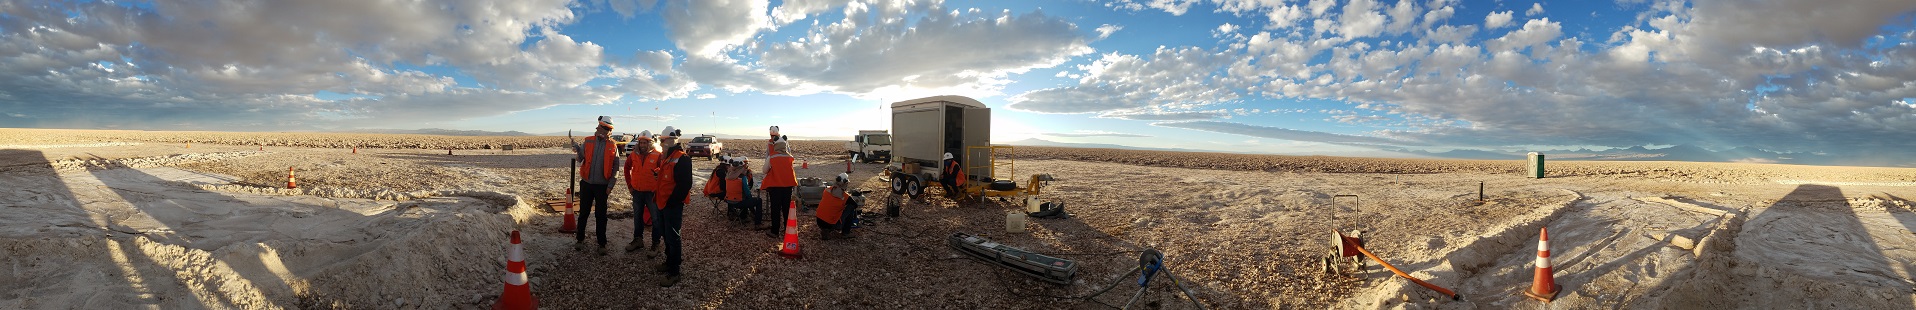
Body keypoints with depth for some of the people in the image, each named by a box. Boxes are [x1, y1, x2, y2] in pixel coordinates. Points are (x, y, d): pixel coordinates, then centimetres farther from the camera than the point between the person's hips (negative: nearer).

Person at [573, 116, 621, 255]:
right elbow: (581, 159, 0)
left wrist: (610, 185, -8)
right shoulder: (588, 141, 1)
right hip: (586, 183, 2)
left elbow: (615, 168, -2)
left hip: (602, 185, -2)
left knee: (601, 215, 5)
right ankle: (580, 239, 25)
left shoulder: (612, 146, -3)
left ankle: (602, 244, 13)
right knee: (583, 212, 11)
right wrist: (578, 150, -20)